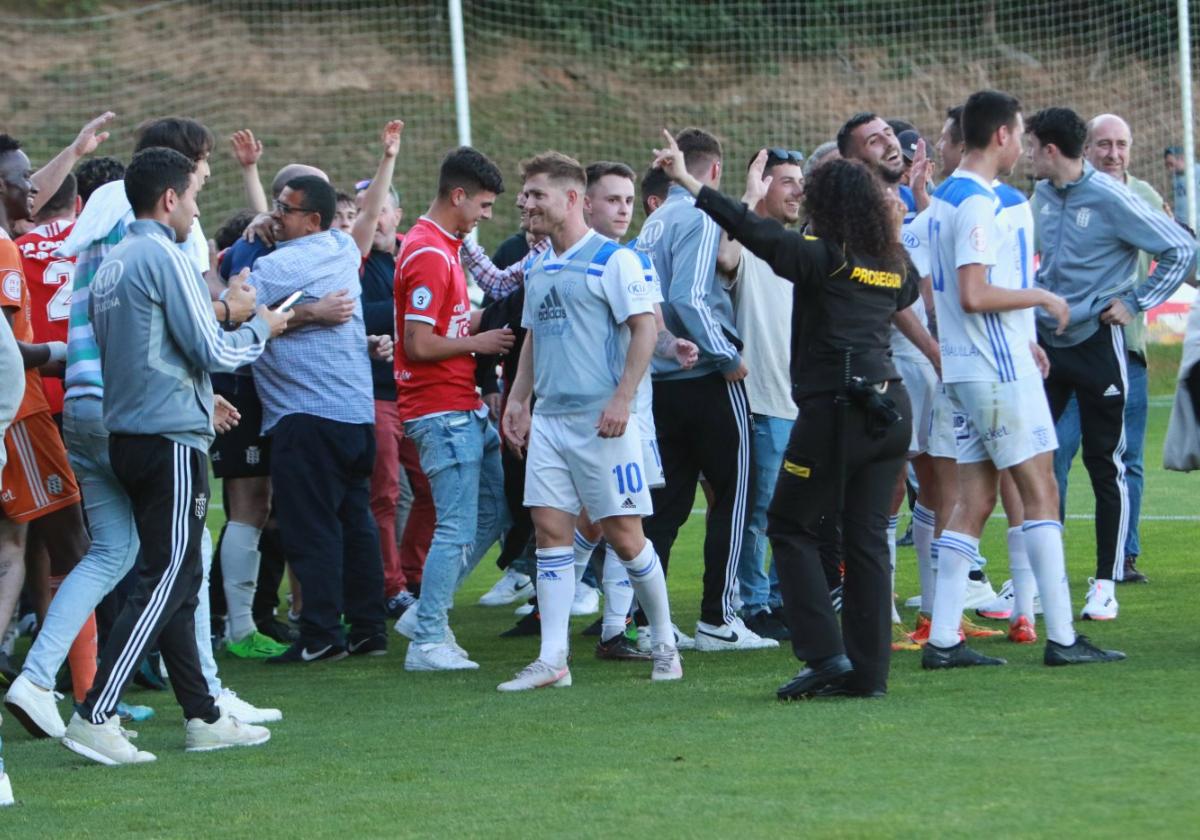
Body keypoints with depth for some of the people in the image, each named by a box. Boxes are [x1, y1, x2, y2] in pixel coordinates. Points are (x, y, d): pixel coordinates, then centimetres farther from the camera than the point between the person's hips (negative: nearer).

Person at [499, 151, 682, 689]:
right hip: (548, 418, 7)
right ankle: (552, 659, -1)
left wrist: (622, 398, -18)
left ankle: (664, 643, 14)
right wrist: (517, 398, 14)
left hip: (601, 419, -7)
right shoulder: (537, 268, 15)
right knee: (551, 530, 0)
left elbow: (645, 327, -11)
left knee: (622, 534, -3)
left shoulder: (614, 259, -8)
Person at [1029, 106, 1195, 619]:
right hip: (1046, 341, 6)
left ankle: (1106, 585, 9)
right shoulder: (1043, 196, 6)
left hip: (1097, 342, -6)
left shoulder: (1113, 200, -15)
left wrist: (1135, 303, -12)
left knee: (1105, 465, 1)